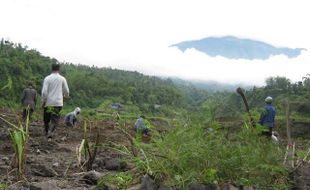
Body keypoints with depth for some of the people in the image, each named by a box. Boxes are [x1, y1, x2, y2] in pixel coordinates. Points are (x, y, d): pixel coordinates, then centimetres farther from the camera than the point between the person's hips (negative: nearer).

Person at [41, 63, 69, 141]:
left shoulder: (47, 78, -2)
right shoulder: (62, 79, 1)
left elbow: (44, 92, -9)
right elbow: (66, 91, 7)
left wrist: (43, 101, 2)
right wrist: (66, 96, 30)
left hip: (48, 103, 0)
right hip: (58, 103, 0)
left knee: (46, 120, 15)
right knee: (55, 120, -2)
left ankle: (47, 134, 24)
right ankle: (50, 135, -18)